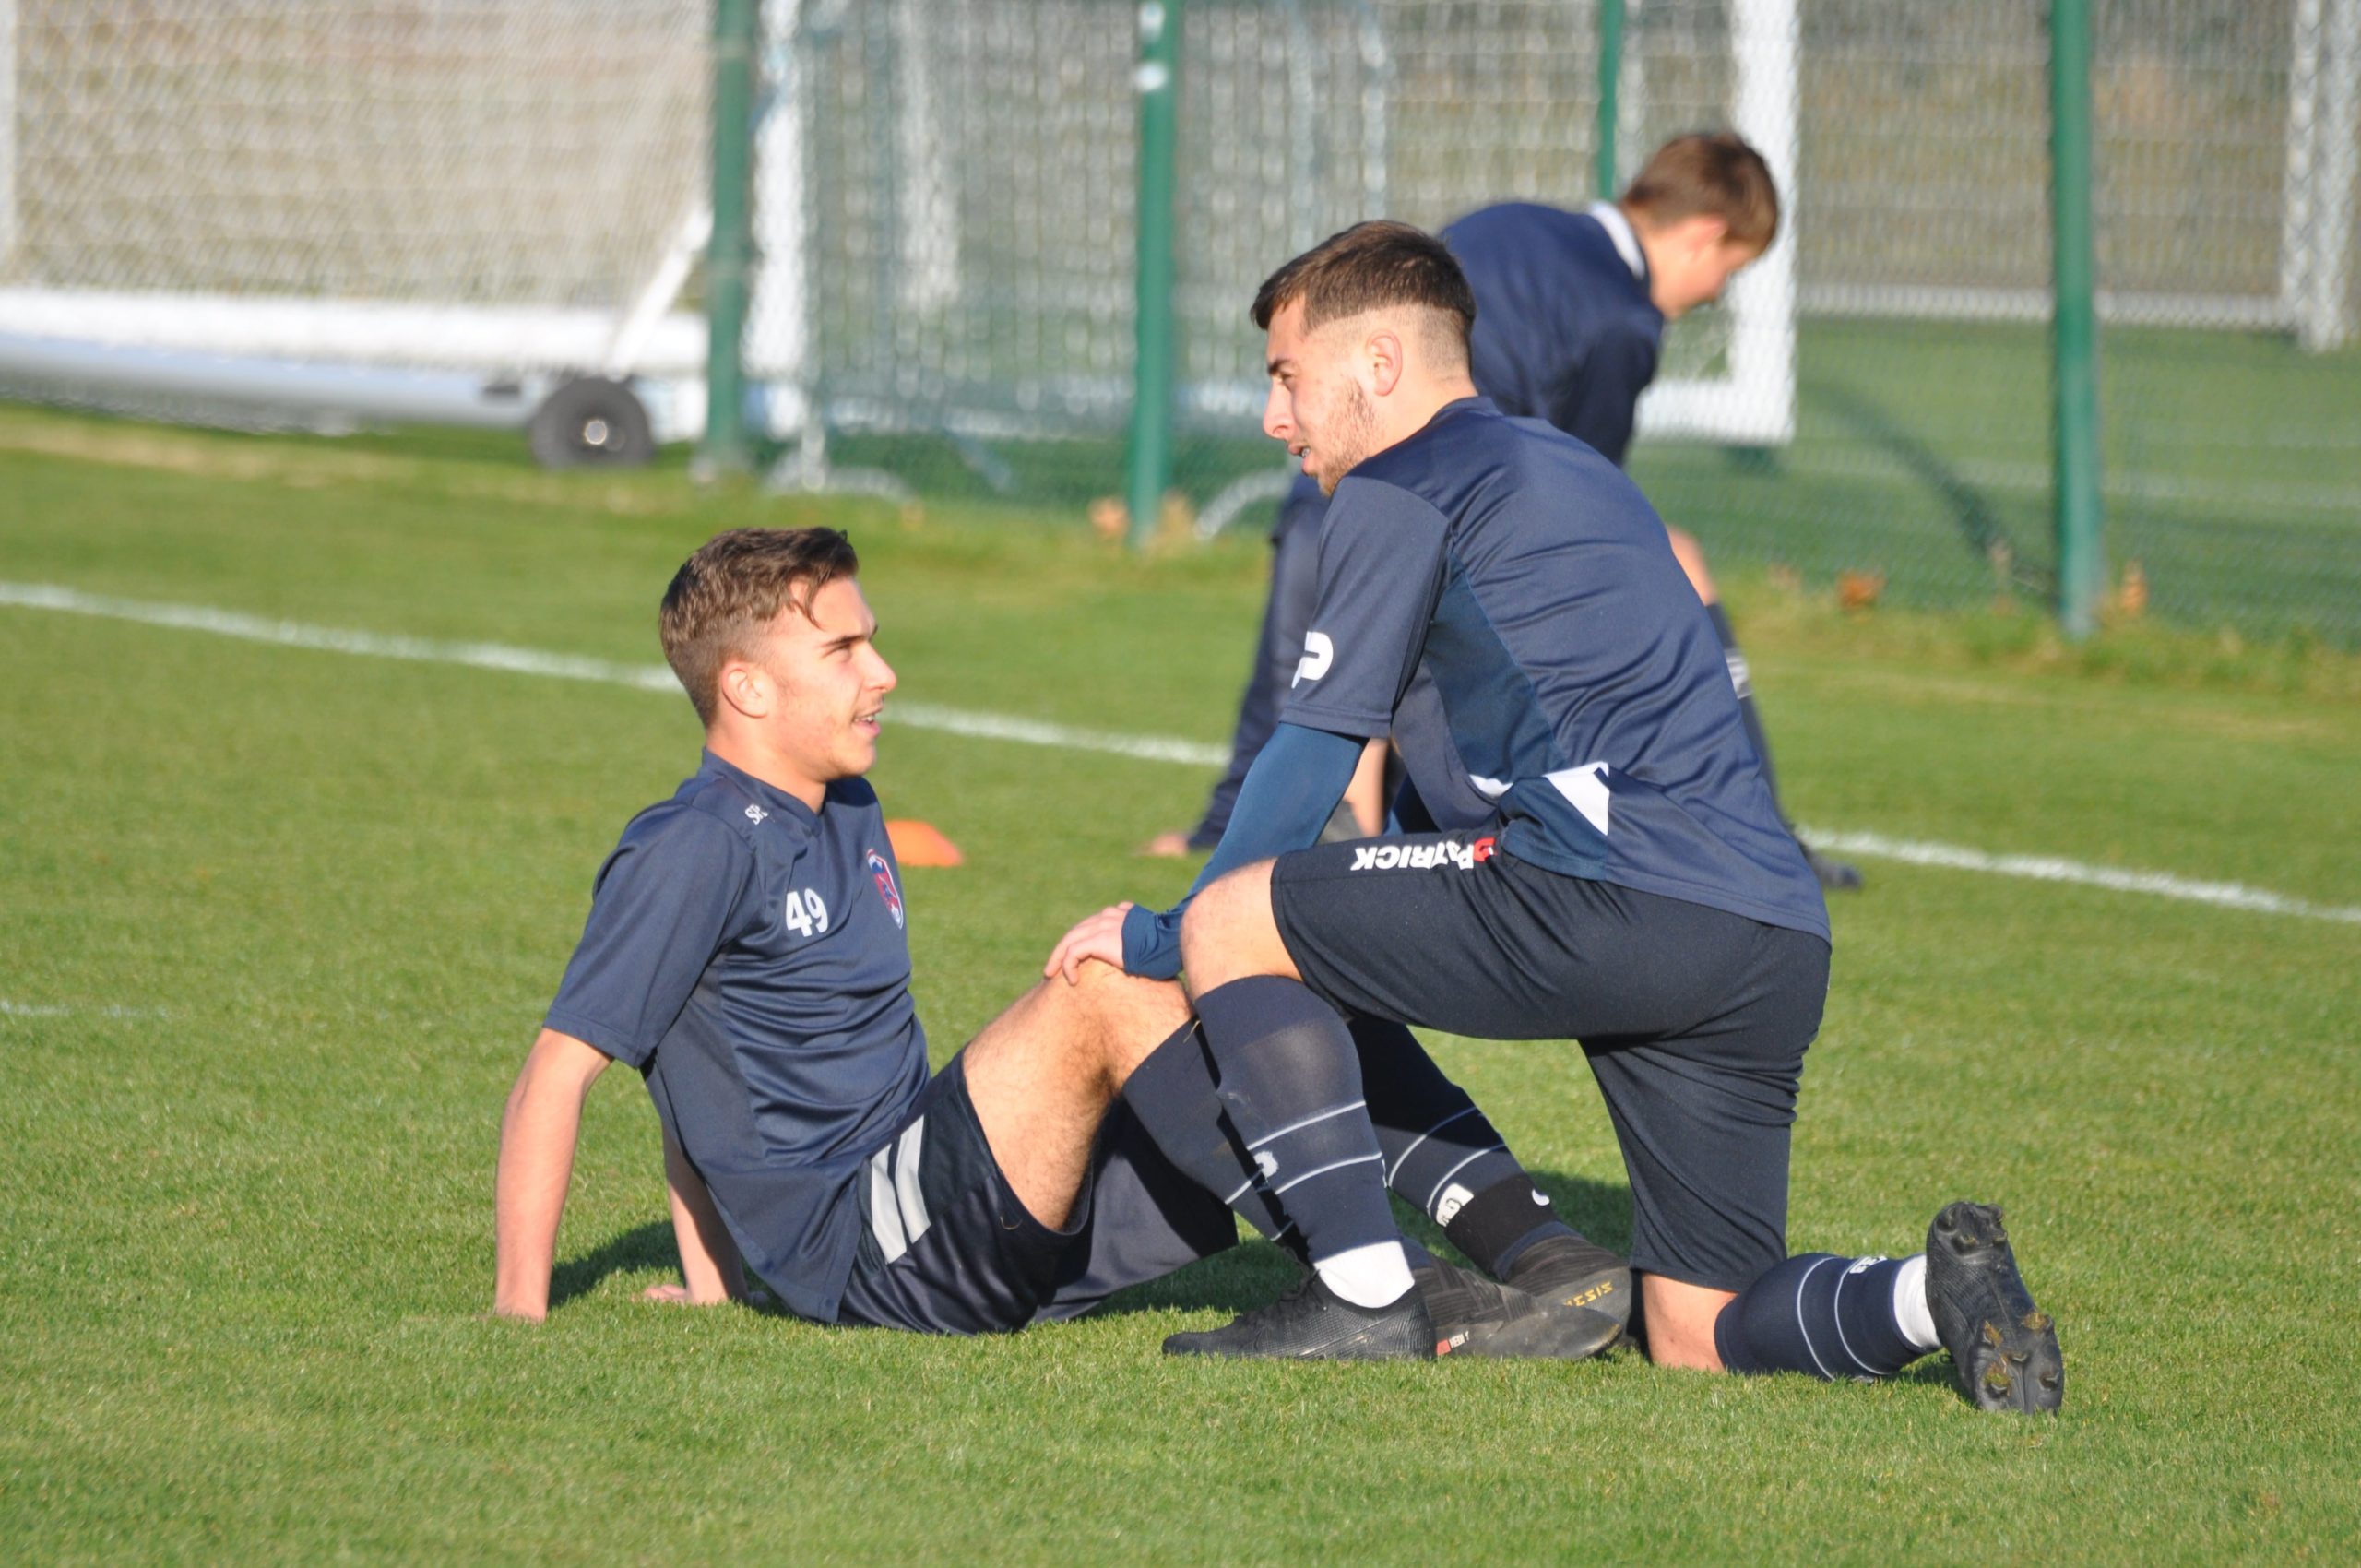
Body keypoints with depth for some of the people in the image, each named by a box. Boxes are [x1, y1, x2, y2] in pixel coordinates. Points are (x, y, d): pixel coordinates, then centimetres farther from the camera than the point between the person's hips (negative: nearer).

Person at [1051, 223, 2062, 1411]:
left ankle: (1361, 1292, -3)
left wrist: (1162, 938, 21)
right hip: (1781, 942, 8)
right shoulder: (1580, 474, 31)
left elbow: (1311, 760, 7)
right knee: (1699, 1338, 14)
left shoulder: (1395, 492, 6)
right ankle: (1935, 1296, -13)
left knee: (1228, 924, 6)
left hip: (1608, 897, -8)